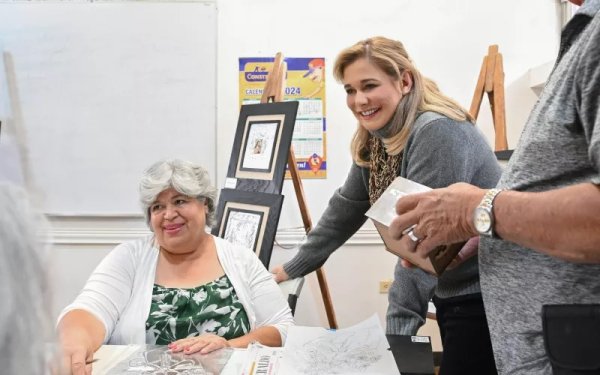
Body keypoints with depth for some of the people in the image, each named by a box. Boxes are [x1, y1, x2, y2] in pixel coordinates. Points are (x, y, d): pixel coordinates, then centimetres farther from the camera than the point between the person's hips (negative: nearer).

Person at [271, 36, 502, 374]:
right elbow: (346, 208, 12)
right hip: (450, 293, 8)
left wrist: (398, 328, -27)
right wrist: (294, 268, 15)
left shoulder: (437, 133, -24)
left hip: (487, 295, -8)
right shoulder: (375, 140, 4)